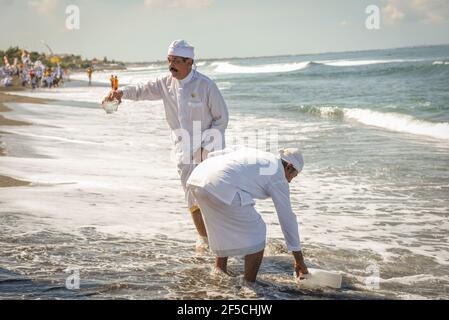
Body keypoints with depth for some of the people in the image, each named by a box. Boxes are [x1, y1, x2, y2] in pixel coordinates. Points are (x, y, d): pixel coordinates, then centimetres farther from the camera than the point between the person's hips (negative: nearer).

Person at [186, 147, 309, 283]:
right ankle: (249, 285, 15)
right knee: (256, 232, 11)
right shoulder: (279, 178, 12)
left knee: (226, 229, 30)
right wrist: (299, 260, 22)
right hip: (221, 188, -8)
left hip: (196, 178, 8)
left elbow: (213, 155, 28)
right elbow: (287, 219, 15)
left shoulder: (252, 153, 32)